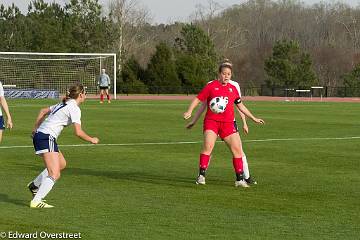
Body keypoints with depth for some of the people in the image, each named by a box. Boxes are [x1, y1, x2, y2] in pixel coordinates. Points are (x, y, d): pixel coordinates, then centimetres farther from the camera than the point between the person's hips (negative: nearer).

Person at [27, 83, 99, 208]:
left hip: (39, 135, 10)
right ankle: (36, 201, -23)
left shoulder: (63, 104, 18)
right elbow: (78, 132, -17)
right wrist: (91, 140, -1)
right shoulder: (74, 109, -10)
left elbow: (43, 111, 28)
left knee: (62, 164, 25)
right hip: (47, 138, -10)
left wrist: (35, 129, 30)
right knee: (55, 175, -15)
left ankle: (34, 185, 32)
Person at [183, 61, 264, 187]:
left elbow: (240, 105, 23)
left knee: (237, 149, 0)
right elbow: (197, 99, 1)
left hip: (228, 123, 4)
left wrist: (253, 118, 26)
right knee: (208, 146, -20)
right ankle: (201, 176, -12)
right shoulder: (211, 86, 1)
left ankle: (240, 179, 10)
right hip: (211, 120, -4)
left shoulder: (233, 88, 13)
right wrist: (189, 111, -14)